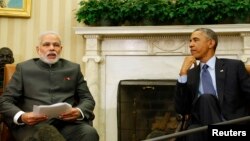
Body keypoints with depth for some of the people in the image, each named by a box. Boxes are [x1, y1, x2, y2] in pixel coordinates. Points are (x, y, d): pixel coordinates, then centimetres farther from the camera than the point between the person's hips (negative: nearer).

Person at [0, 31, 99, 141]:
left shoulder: (73, 68, 20)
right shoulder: (24, 68, 16)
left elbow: (88, 99, 17)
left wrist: (79, 112, -8)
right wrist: (21, 116, -13)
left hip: (67, 122, 2)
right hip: (34, 124, -2)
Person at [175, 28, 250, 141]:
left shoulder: (234, 66, 8)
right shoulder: (190, 74, 16)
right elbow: (181, 109, 5)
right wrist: (183, 73, -1)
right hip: (201, 127, 1)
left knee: (205, 99, -29)